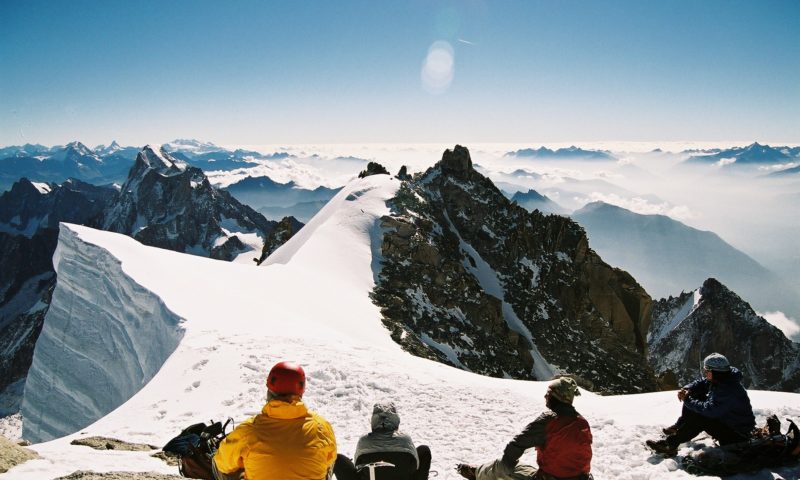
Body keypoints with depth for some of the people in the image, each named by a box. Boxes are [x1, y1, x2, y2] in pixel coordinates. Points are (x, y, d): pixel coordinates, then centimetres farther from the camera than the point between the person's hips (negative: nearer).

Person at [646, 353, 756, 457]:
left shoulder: (729, 390, -34)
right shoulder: (720, 380, -5)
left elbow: (709, 410, -40)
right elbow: (701, 383, 8)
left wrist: (687, 400, -28)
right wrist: (687, 389, -13)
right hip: (723, 418, 10)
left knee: (698, 418, -30)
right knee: (695, 395, 2)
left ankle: (670, 444, -22)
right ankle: (679, 427, 8)